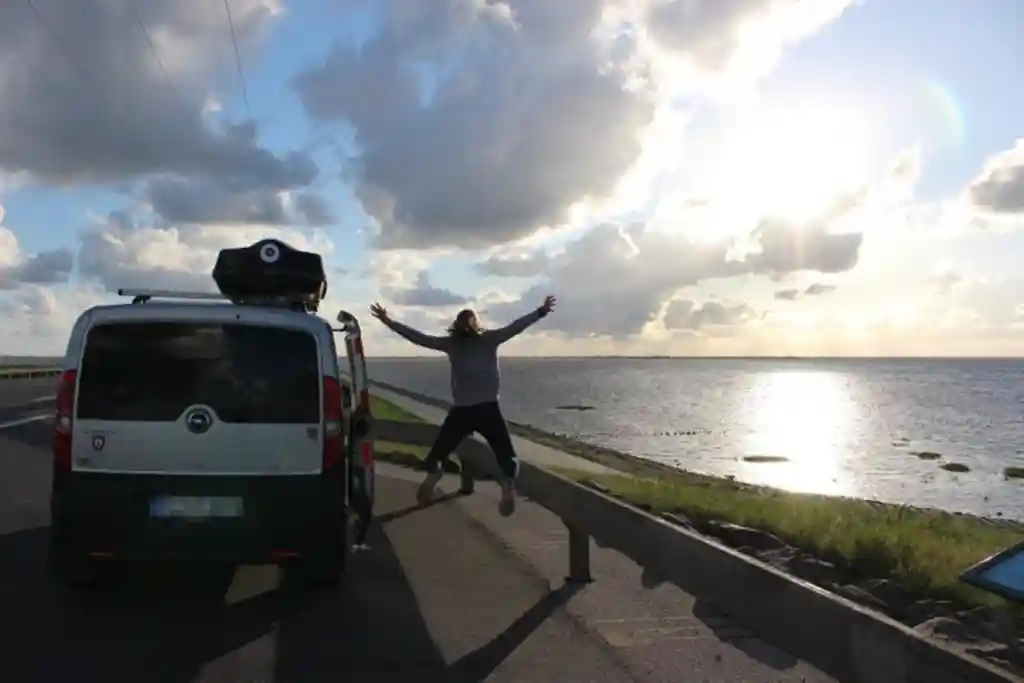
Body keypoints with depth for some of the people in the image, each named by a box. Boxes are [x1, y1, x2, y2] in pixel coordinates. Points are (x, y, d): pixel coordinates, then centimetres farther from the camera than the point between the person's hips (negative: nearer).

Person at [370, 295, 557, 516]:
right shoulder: (490, 339, 3)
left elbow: (418, 338, 6)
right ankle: (508, 486, -24)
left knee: (437, 454, 15)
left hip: (460, 411, 1)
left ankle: (432, 476, -15)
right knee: (507, 458, 6)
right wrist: (542, 311, 10)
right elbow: (517, 325, 4)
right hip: (488, 409, -1)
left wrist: (389, 322, 12)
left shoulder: (451, 343, 5)